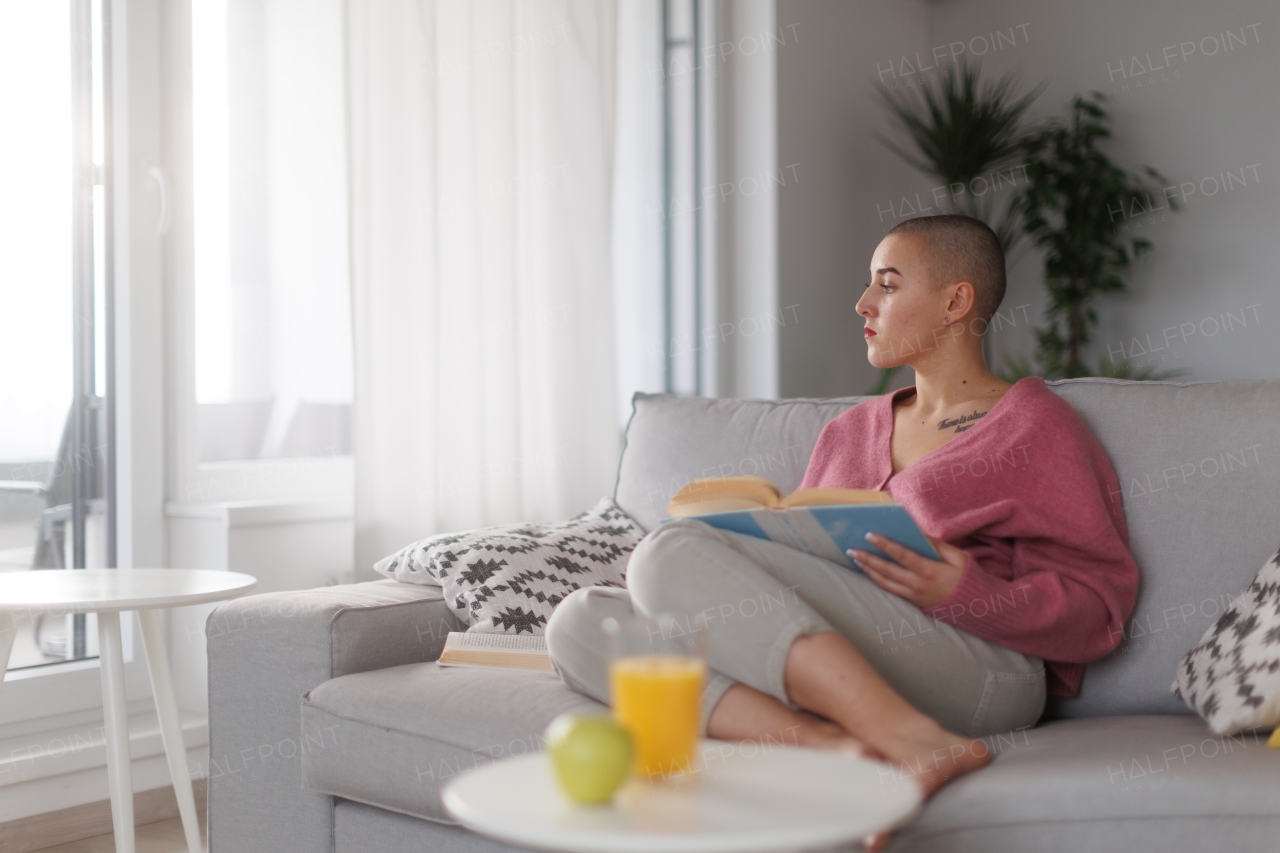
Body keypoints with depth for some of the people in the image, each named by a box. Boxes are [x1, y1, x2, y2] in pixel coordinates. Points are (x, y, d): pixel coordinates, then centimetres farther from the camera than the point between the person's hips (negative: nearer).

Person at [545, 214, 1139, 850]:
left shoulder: (1036, 425, 9)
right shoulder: (849, 431, 28)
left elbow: (1097, 607, 1)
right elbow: (798, 570, 24)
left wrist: (965, 595, -16)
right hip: (822, 675, 7)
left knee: (673, 553, -24)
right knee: (577, 622, -14)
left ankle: (916, 741, -31)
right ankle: (822, 740, -31)